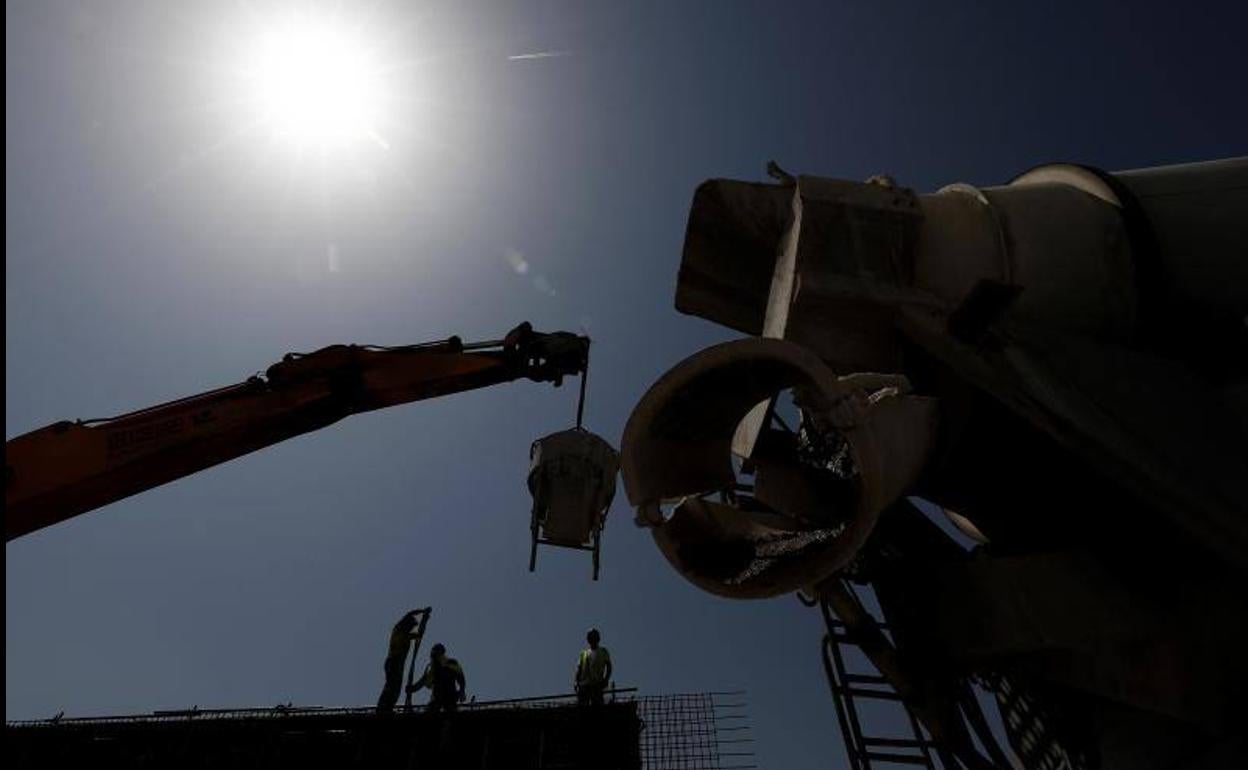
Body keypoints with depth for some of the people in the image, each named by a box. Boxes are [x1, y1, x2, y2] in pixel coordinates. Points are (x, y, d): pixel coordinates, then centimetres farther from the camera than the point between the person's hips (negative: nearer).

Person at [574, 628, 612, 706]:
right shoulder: (584, 653, 17)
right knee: (582, 705, -5)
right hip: (583, 684, 2)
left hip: (597, 685, -2)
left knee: (596, 704, -11)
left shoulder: (603, 651, 10)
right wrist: (577, 682, 2)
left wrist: (605, 680, -7)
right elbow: (579, 668, 14)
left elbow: (609, 667, 6)